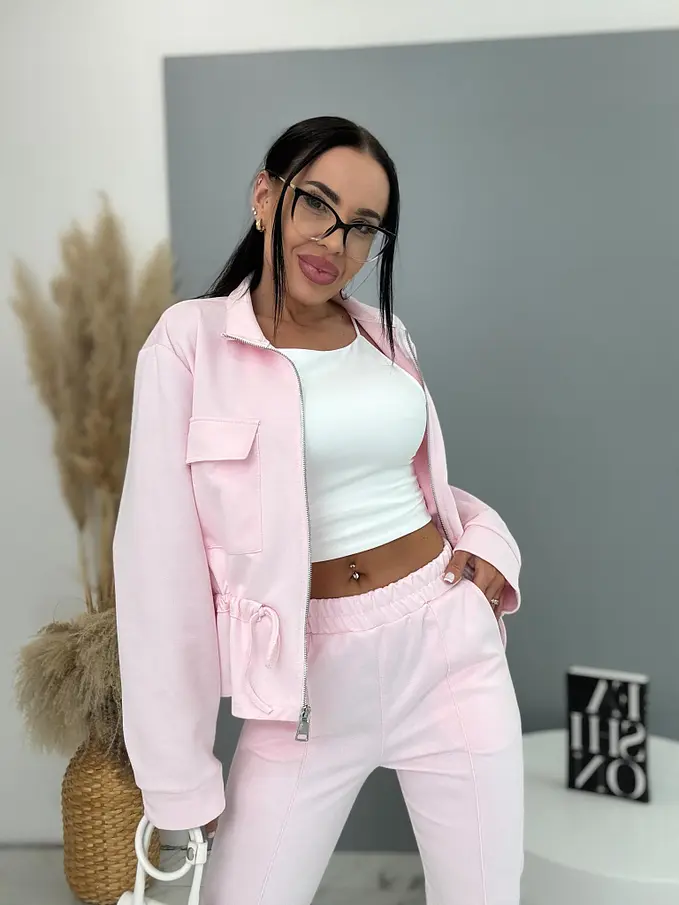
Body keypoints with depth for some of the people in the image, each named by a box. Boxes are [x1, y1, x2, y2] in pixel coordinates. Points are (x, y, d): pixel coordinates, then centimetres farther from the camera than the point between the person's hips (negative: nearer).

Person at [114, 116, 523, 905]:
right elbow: (161, 560, -8)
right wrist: (179, 772, -5)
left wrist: (488, 539, -3)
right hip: (310, 678, -3)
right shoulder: (191, 340, -7)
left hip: (449, 646, 4)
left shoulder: (388, 335, 6)